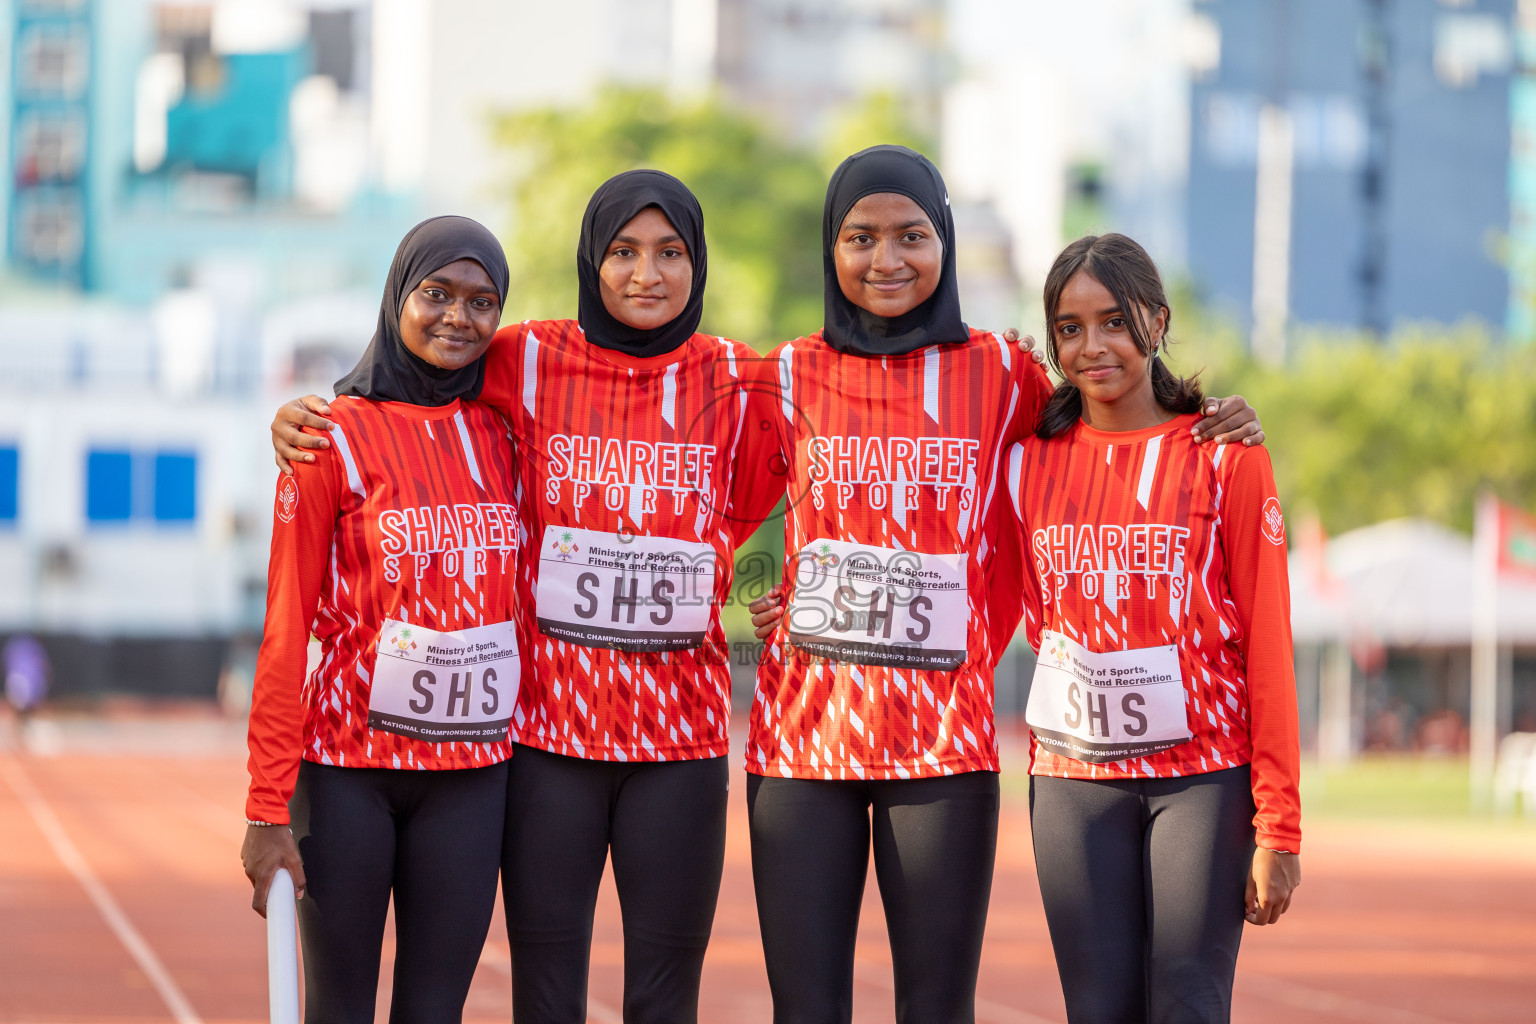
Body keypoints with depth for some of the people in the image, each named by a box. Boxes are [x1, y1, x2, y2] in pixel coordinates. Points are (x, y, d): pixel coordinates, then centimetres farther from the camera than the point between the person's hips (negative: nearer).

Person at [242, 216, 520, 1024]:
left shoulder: (500, 436, 9)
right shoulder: (337, 438, -4)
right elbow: (286, 630, -6)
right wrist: (267, 809, -10)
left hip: (470, 776, 3)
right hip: (349, 767, -3)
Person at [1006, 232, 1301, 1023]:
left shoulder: (1225, 455, -1)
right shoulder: (1032, 460, 7)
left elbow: (1267, 644, -3)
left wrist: (1278, 825, -7)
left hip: (1205, 776, -3)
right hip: (1074, 779, 3)